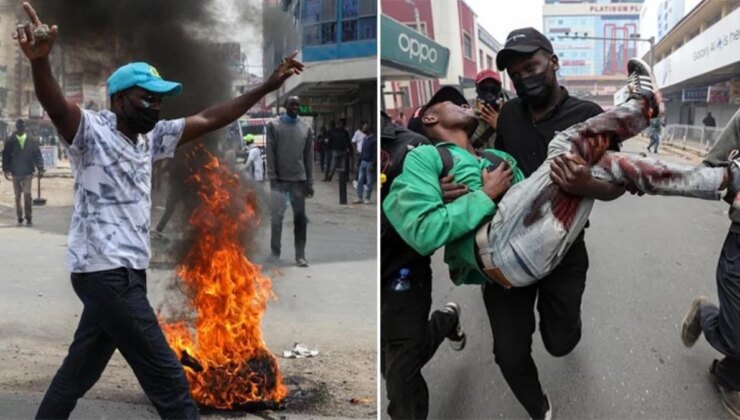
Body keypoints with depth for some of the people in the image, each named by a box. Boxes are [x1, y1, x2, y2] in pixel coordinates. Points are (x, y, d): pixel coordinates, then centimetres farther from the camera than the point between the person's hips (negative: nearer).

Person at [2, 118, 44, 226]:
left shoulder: (32, 140, 2)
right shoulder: (10, 141, 3)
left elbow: (37, 154, 3)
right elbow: (5, 155, 6)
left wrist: (40, 168, -4)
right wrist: (6, 169, -2)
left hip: (28, 172, -1)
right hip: (15, 173, 1)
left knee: (27, 194, -10)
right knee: (18, 196, 7)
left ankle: (29, 218, -1)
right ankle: (20, 219, 15)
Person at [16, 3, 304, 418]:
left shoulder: (151, 137, 10)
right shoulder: (91, 130, -11)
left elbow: (208, 120, 12)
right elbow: (57, 107, -32)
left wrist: (267, 87, 8)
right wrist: (40, 61, -53)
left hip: (123, 271, 8)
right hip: (105, 271, -8)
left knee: (80, 370, 19)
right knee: (168, 378, -5)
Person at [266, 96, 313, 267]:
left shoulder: (306, 128, 9)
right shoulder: (274, 125, 3)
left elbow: (309, 157, 9)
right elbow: (270, 153, -1)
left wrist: (310, 182, 4)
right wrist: (272, 177, -9)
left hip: (299, 179, 2)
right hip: (279, 180, -2)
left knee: (300, 218, 1)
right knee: (277, 217, -1)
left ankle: (300, 256, 5)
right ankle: (275, 253, 11)